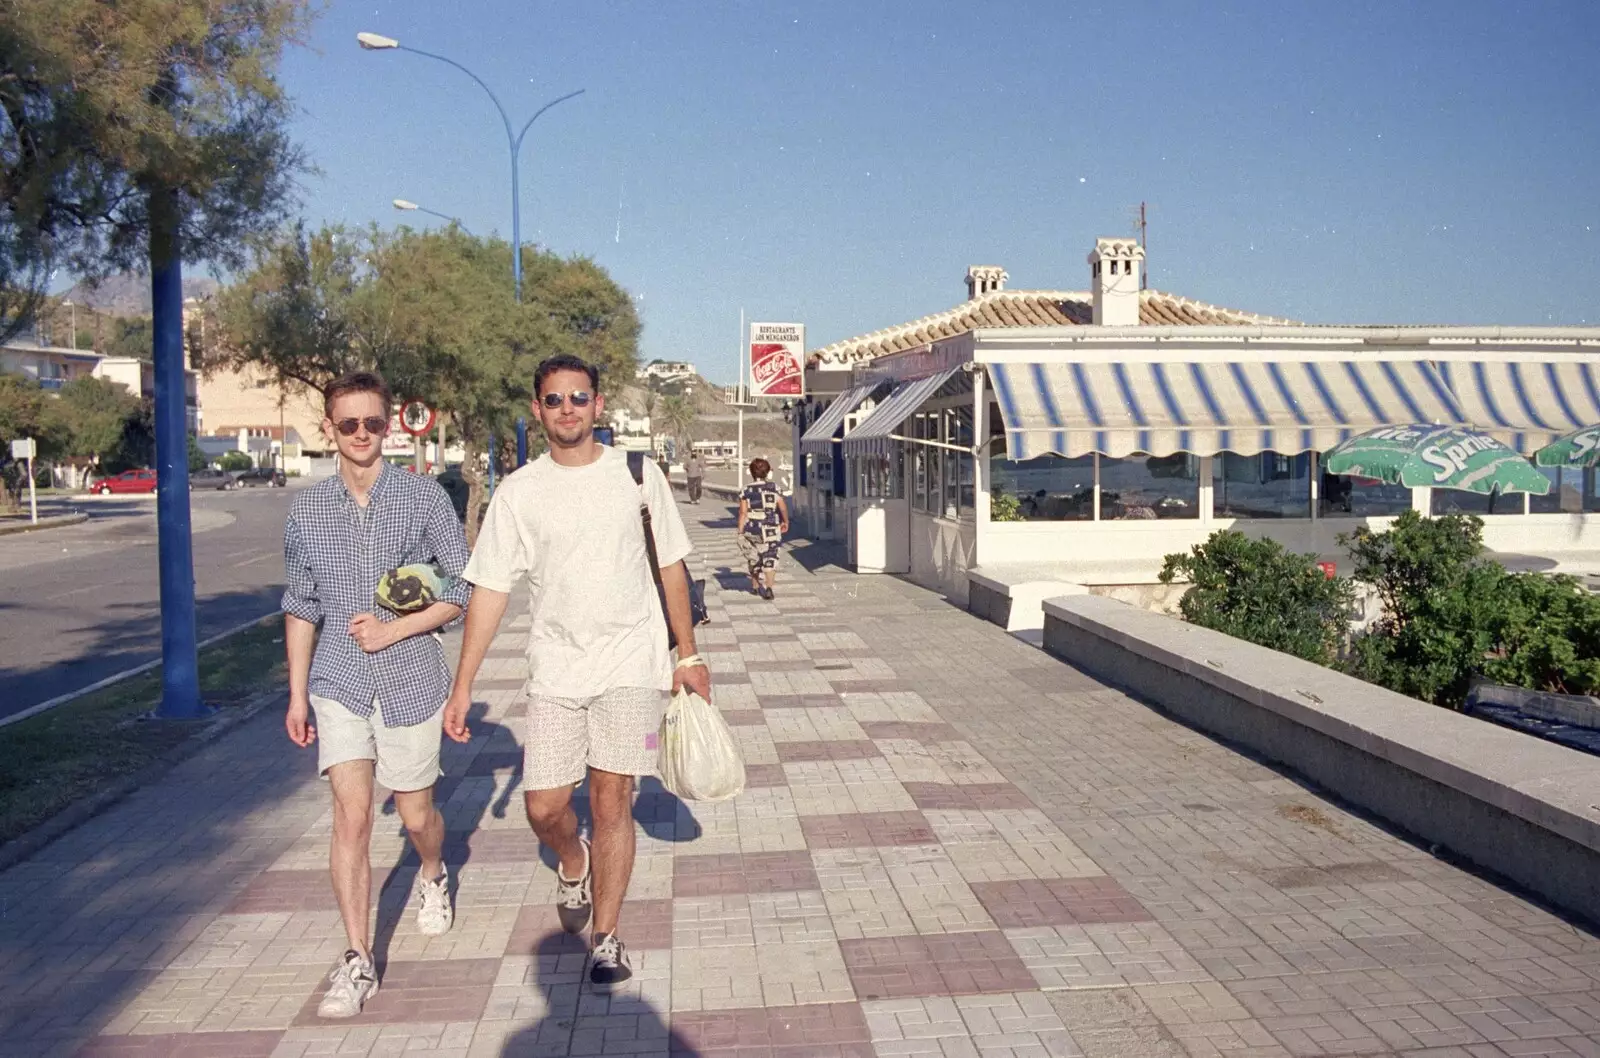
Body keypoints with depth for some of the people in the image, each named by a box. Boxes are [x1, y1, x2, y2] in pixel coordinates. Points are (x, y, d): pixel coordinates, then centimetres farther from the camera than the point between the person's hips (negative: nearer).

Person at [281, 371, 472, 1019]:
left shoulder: (423, 497, -6)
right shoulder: (307, 510, 2)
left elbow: (464, 589, -4)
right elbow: (300, 607, 10)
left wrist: (395, 628, -14)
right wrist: (296, 694, 10)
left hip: (410, 680, -1)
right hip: (339, 683, 1)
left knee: (415, 814, 12)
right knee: (352, 814, -8)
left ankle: (432, 876, 47)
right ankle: (357, 961, 1)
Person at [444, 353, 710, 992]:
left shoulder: (637, 475, 1)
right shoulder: (518, 492, 2)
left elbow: (670, 567, 7)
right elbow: (490, 590, 2)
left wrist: (688, 655, 7)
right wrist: (462, 686, 0)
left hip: (630, 665, -1)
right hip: (554, 670, 1)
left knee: (611, 803, -2)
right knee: (544, 808, 1)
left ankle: (605, 939, 15)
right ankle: (574, 866, 36)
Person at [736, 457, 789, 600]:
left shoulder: (746, 490, -3)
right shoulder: (774, 488, 0)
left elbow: (743, 512, -7)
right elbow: (783, 507, -1)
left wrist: (740, 532, -5)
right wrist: (785, 521, 16)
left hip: (752, 530, 1)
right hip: (771, 529, -1)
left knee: (753, 558, 18)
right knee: (770, 557, 2)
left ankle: (755, 586, 30)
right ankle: (768, 587, -13)